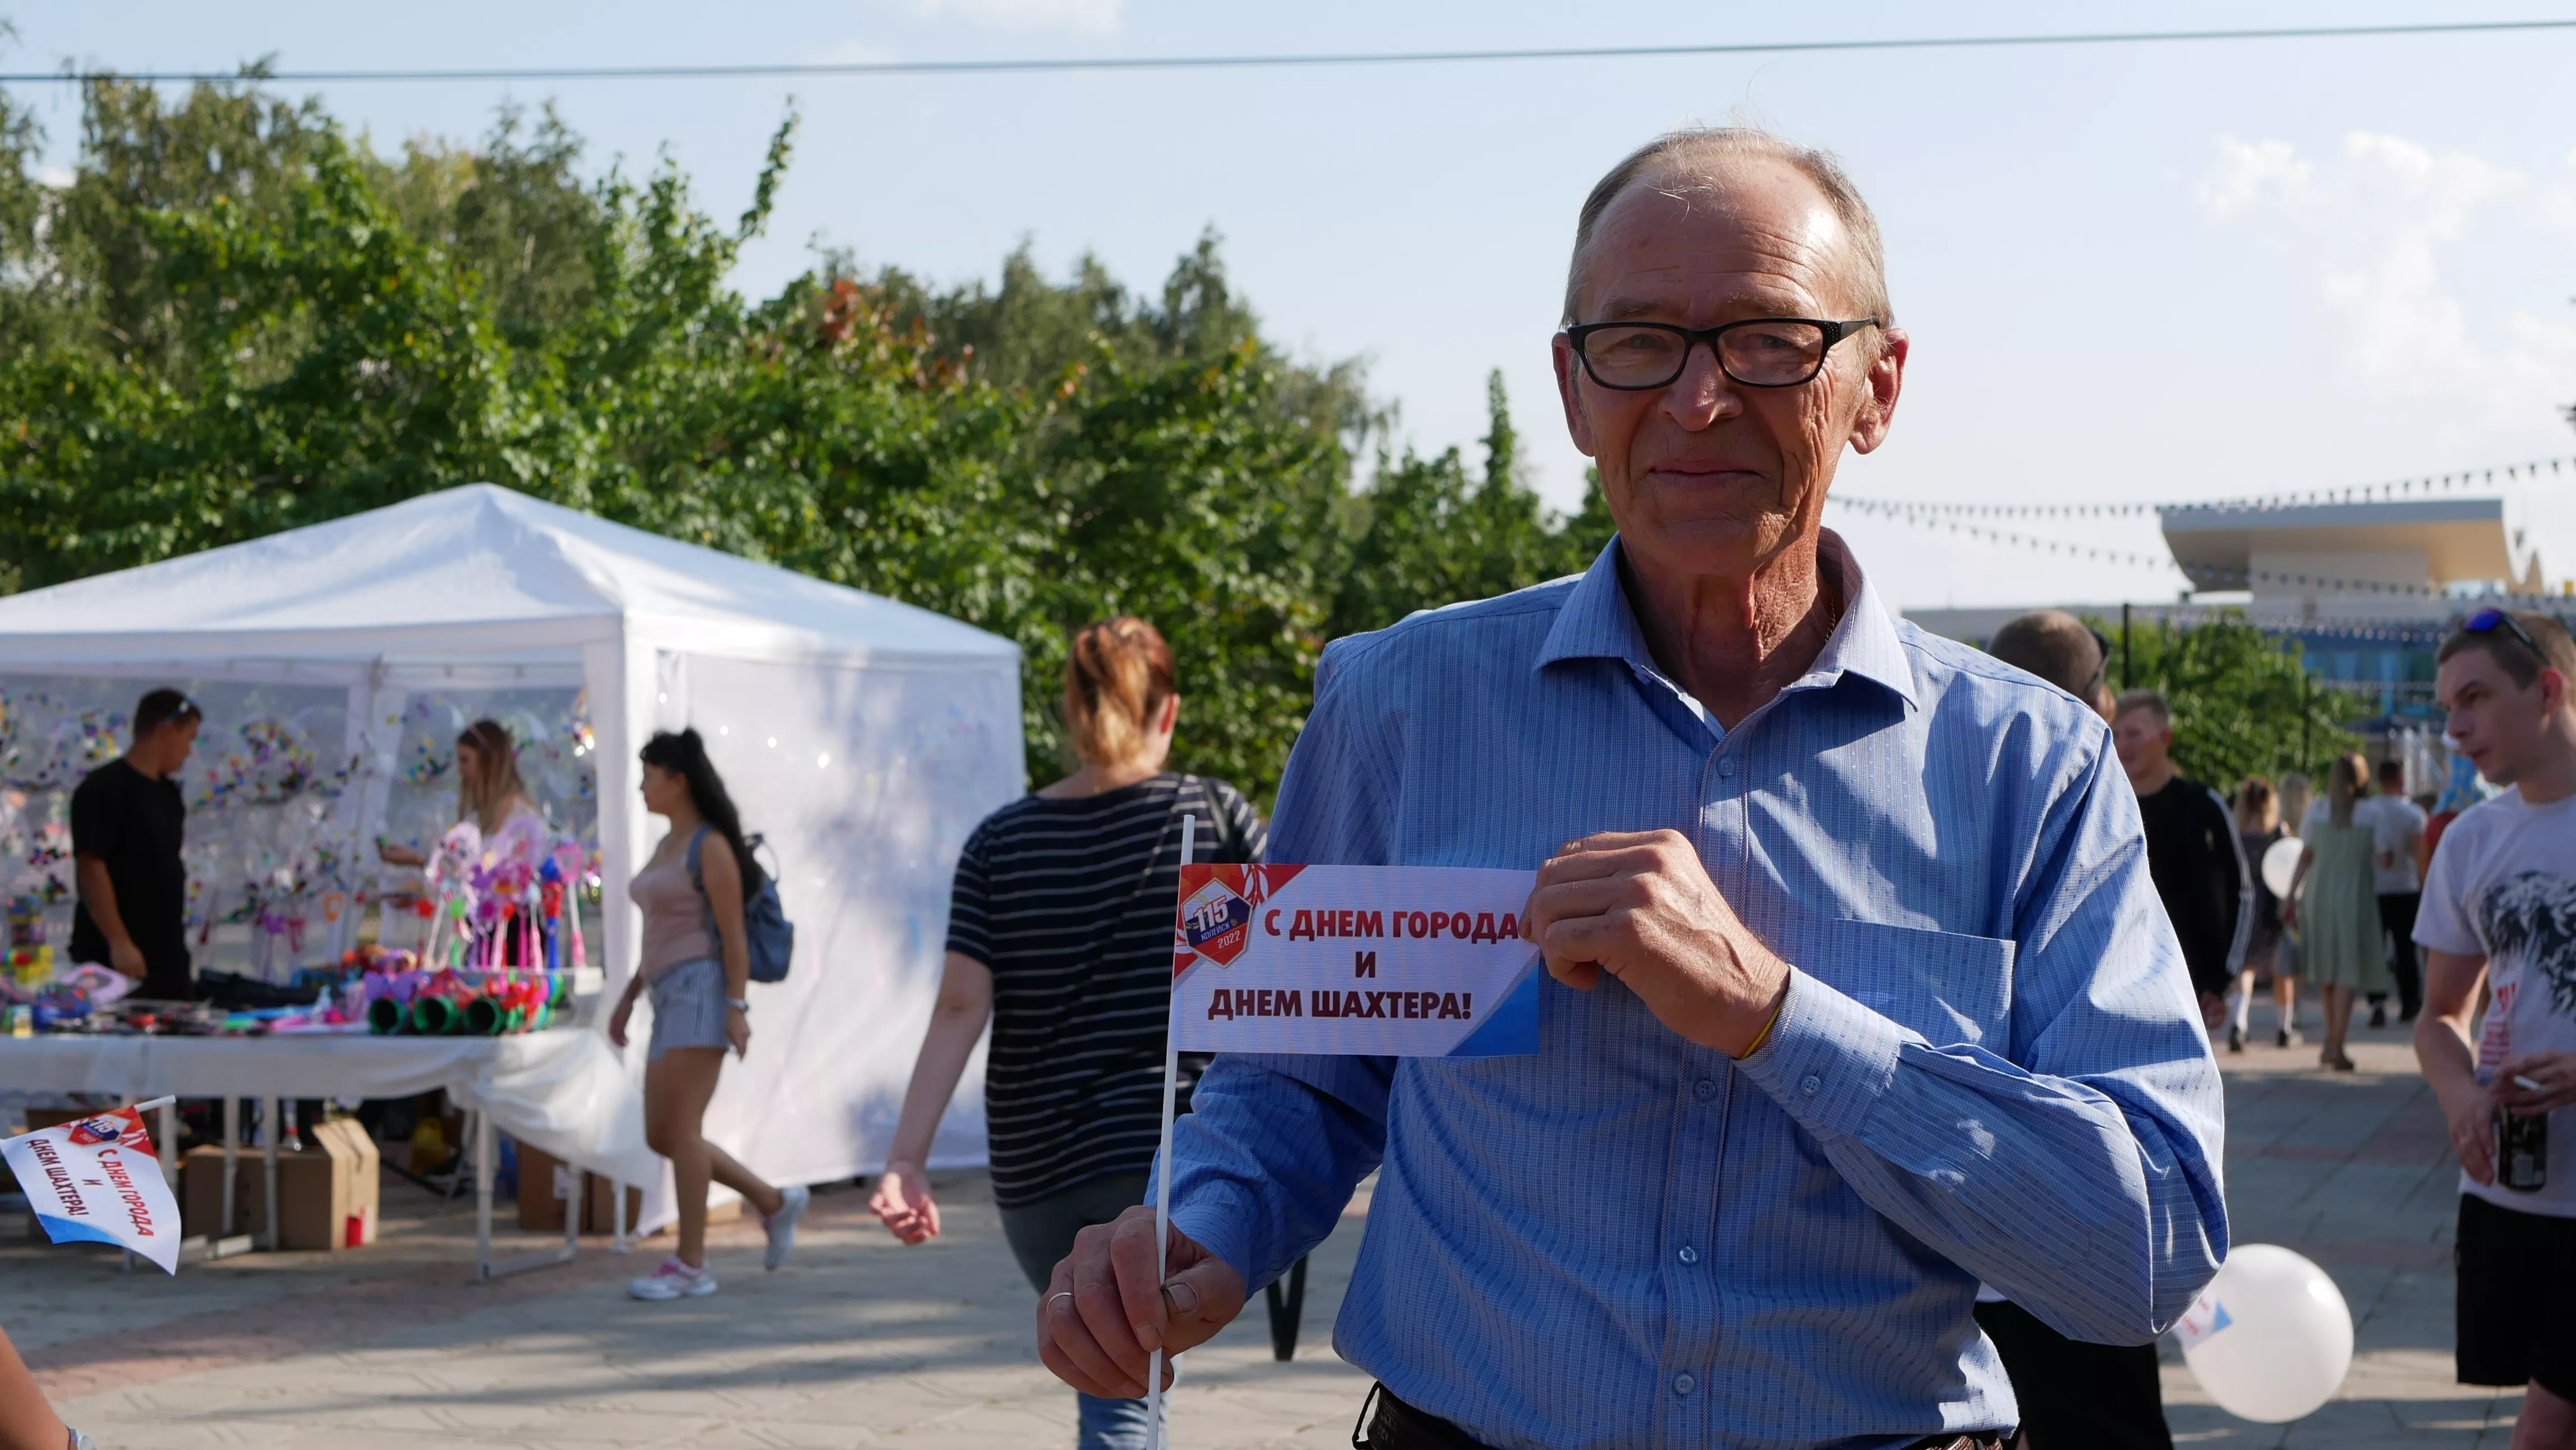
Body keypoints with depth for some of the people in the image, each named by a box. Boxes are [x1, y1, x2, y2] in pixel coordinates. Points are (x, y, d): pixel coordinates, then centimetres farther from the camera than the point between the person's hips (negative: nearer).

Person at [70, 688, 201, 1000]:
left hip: (169, 958, 8)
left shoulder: (168, 792, 14)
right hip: (116, 962, -8)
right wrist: (119, 943, -23)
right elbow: (90, 867, -18)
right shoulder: (104, 789, -11)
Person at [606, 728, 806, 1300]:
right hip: (671, 996, 10)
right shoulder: (667, 846, 18)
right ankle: (775, 1202, 17)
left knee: (679, 1130, -11)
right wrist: (629, 997, 19)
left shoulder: (711, 846, -9)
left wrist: (738, 1008, -18)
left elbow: (733, 934, -13)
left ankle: (691, 1265, -7)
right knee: (661, 1137, 7)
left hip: (703, 992, -10)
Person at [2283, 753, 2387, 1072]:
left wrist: (2292, 896, 8)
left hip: (2318, 892, 3)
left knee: (2325, 972, 16)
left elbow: (2305, 857, 4)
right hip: (2354, 893, -3)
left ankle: (2332, 1039, 24)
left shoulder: (2317, 810, 2)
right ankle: (2336, 1046, -9)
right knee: (2349, 971, -1)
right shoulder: (2370, 814, -5)